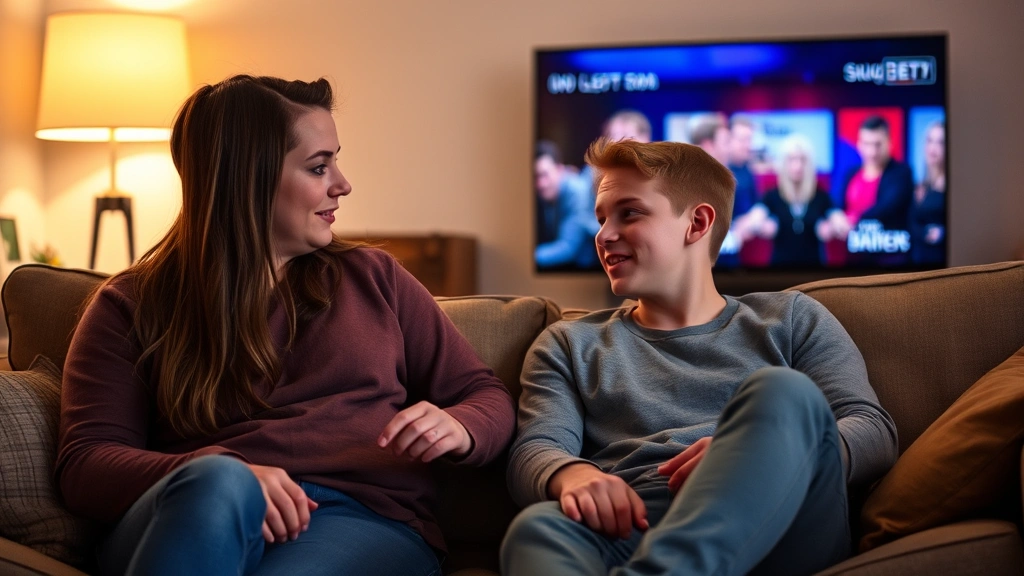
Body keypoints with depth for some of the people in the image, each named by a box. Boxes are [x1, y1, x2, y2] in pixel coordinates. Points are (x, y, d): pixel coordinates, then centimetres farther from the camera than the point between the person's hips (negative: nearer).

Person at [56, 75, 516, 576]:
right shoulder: (133, 305, 11)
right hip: (198, 524, 1)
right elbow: (84, 463, 0)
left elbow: (486, 395, 20)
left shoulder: (374, 278, 19)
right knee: (216, 479, -36)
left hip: (368, 518, 0)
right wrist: (222, 482, -20)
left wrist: (458, 430, -6)